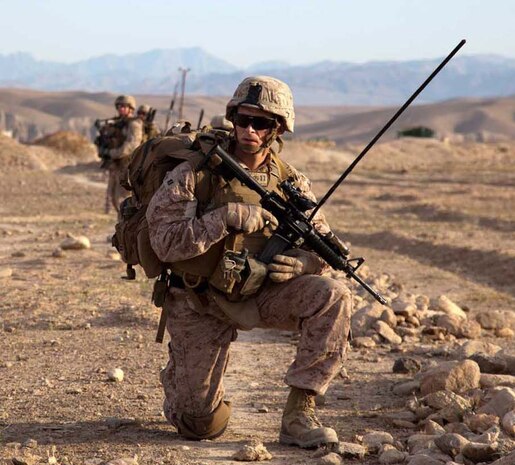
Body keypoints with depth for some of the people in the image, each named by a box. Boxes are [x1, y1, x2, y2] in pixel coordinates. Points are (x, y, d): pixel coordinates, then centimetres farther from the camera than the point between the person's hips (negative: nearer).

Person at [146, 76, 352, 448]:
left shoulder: (292, 183, -3)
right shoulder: (197, 172, -14)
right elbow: (163, 240, -23)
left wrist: (303, 262, -21)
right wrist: (228, 218, -32)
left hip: (262, 293, 3)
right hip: (200, 301, -3)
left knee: (333, 297, -25)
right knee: (203, 426, -3)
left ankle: (298, 415, -19)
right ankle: (179, 376, 36)